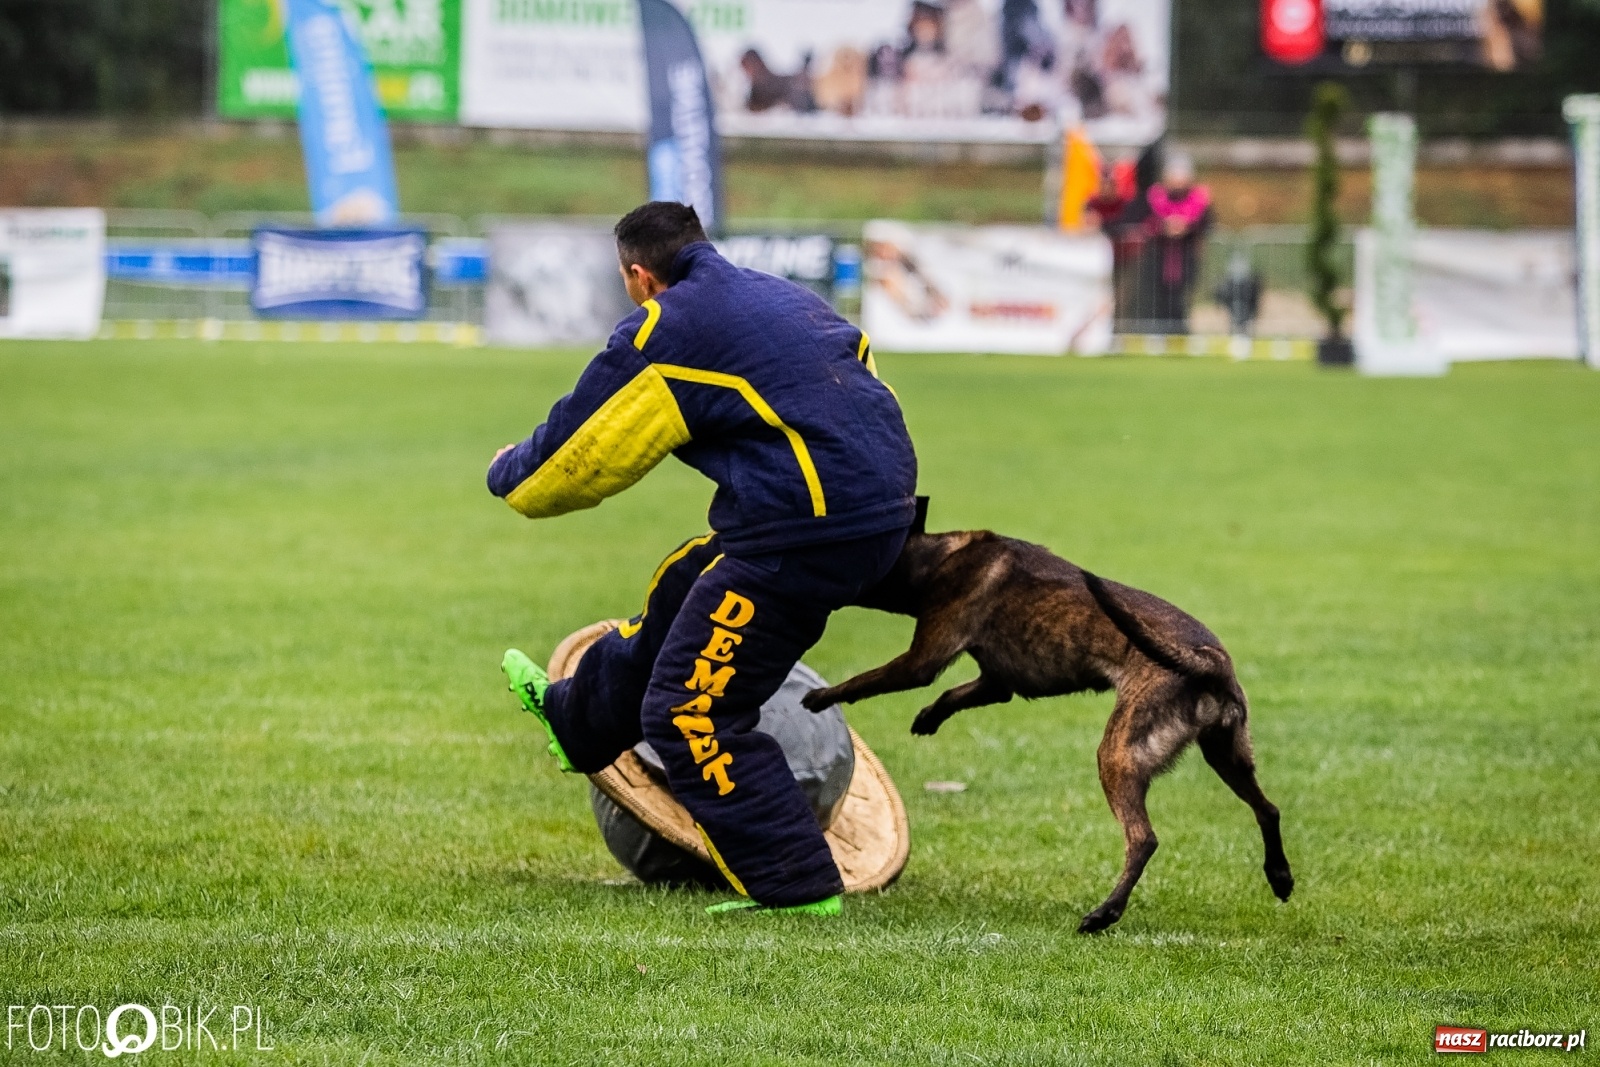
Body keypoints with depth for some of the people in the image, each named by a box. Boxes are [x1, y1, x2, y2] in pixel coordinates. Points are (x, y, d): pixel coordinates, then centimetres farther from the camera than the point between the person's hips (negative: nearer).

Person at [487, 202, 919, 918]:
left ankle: (795, 888, -3)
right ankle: (576, 721, 53)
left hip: (807, 535, -9)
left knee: (690, 712, -1)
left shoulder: (666, 331, -6)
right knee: (681, 593, 30)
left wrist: (507, 476, 22)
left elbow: (579, 457, 1)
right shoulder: (780, 297, 18)